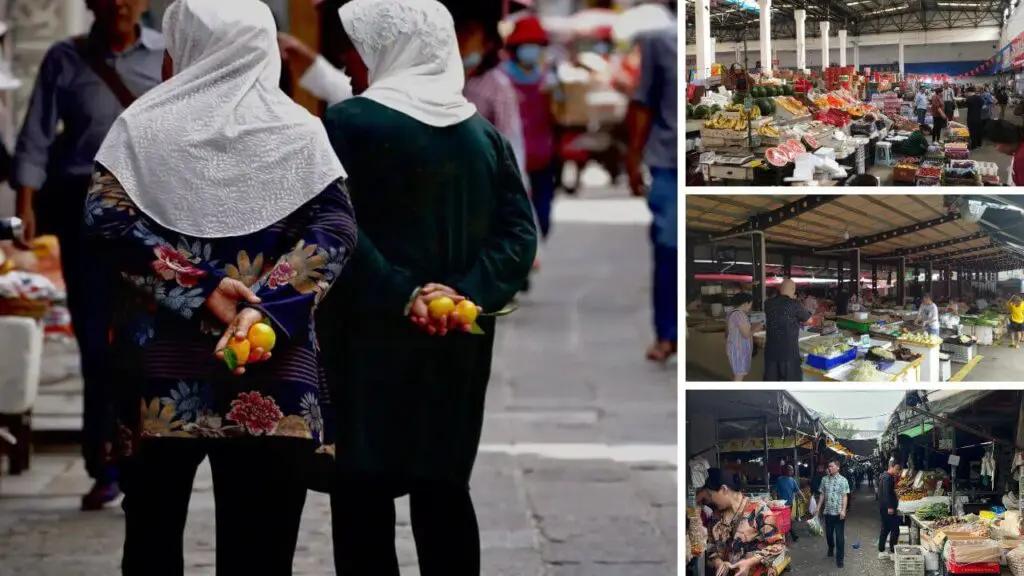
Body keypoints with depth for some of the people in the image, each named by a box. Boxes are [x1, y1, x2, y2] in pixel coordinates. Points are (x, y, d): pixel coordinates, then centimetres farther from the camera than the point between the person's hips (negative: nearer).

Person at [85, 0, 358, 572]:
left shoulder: (144, 124, 1)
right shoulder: (298, 130, 2)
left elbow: (107, 216, -10)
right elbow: (334, 229, -9)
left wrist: (198, 287, -10)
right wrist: (267, 310, -15)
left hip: (160, 362, 0)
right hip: (272, 371, 0)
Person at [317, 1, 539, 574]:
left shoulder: (349, 123, -8)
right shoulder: (483, 132, 9)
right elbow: (520, 232, 2)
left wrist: (401, 296, -17)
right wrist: (470, 295, -8)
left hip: (369, 340, -5)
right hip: (458, 348, 5)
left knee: (363, 493, -1)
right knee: (444, 489, 12)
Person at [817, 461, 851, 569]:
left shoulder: (843, 480, -5)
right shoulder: (824, 480, 6)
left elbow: (845, 496, -7)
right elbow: (822, 495, 11)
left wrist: (843, 510, -16)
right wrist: (818, 508, 6)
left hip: (839, 513, -4)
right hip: (827, 512, 4)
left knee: (840, 536, -3)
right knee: (829, 533, 15)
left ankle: (839, 559, 1)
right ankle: (831, 548, 43)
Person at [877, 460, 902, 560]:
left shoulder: (884, 476, 16)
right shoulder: (887, 478, -16)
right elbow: (886, 493, -24)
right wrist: (890, 507, -27)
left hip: (884, 508, 11)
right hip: (887, 508, -11)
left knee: (885, 529, 15)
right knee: (895, 529, -8)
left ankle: (881, 552, 19)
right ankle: (892, 552, -8)